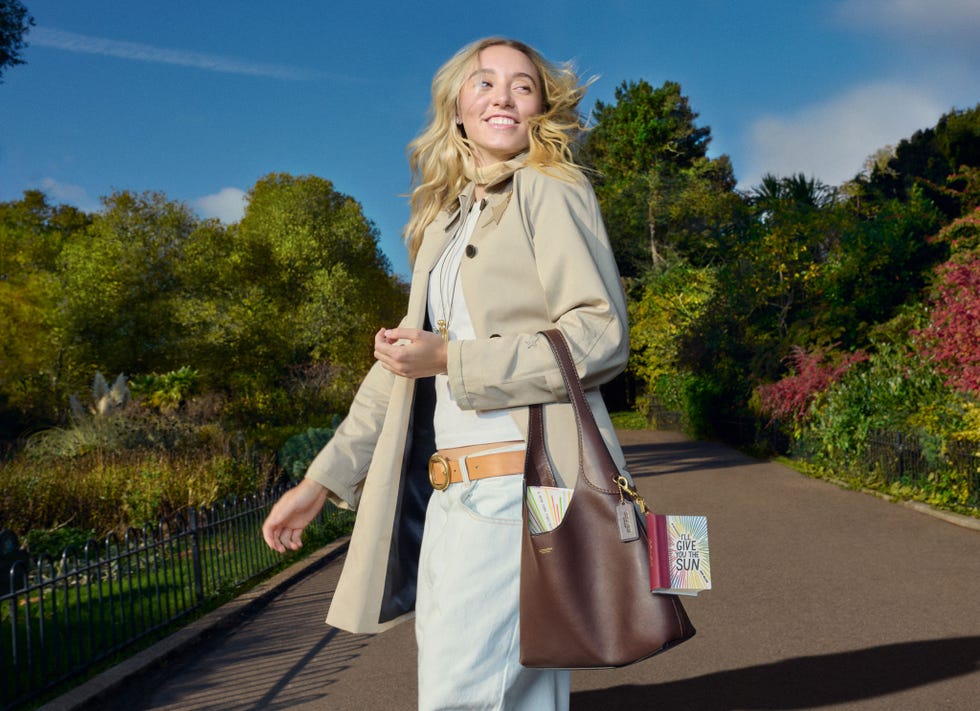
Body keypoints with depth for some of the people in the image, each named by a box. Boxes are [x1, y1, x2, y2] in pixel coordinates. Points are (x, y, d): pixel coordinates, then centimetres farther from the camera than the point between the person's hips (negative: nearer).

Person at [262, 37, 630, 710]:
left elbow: (601, 335, -10)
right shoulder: (443, 223, 22)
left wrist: (452, 360, -15)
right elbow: (404, 360, 24)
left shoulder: (551, 190, 1)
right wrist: (322, 480, 20)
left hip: (522, 486, -7)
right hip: (448, 500, 7)